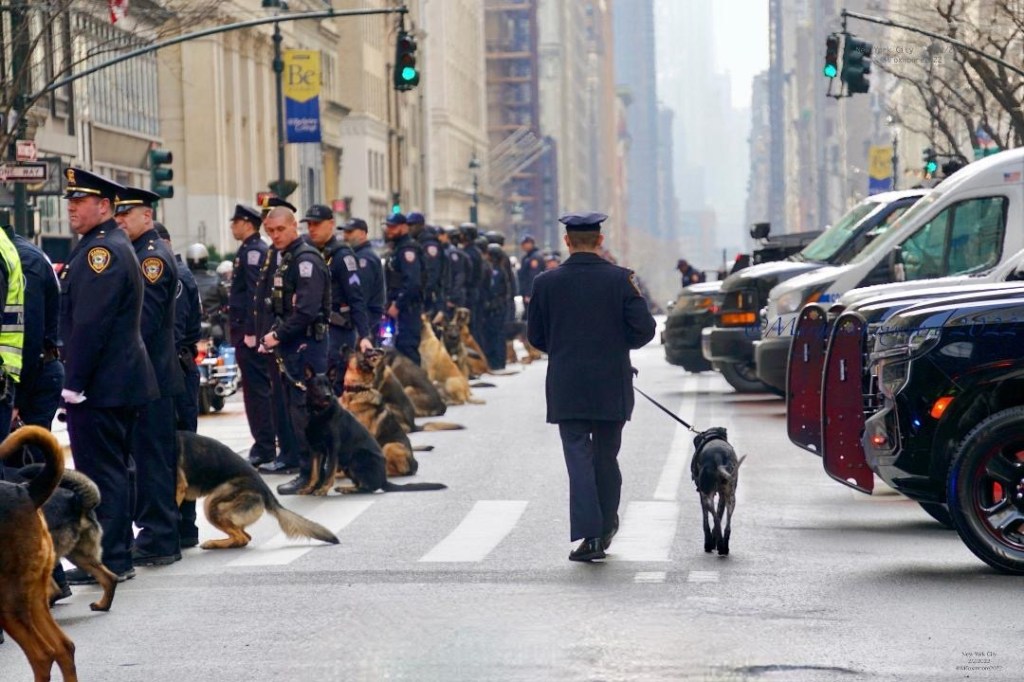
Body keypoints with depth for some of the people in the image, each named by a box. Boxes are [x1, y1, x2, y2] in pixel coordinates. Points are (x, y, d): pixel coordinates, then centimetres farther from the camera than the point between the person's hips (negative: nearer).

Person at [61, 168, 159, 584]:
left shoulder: (101, 251, -16)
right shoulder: (114, 246, 16)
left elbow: (90, 323, -21)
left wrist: (73, 383, -20)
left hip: (99, 384, -11)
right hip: (121, 381, 11)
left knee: (101, 473, -6)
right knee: (113, 470, 15)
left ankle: (108, 562, -3)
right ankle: (116, 556, 21)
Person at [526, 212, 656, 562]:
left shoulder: (547, 282, -2)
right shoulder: (621, 279, -5)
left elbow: (535, 336, 5)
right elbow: (644, 329, -7)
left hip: (566, 388, 0)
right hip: (611, 386, 1)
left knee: (579, 458, -1)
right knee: (606, 456, 15)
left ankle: (589, 534, -13)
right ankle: (606, 527, 25)